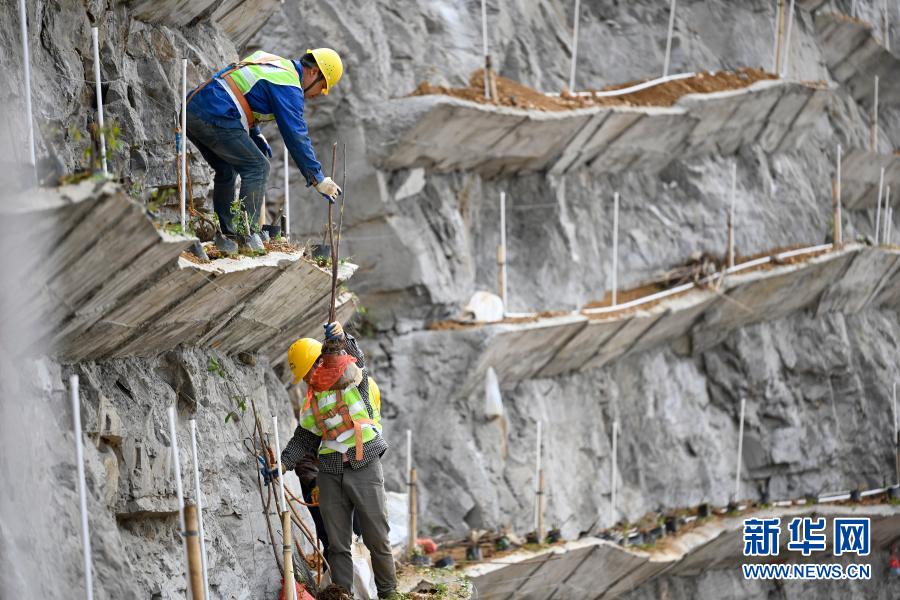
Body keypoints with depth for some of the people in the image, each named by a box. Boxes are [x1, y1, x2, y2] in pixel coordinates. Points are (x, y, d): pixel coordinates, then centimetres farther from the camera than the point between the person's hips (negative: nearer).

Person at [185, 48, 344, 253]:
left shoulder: (268, 62, 24)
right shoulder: (289, 87, -5)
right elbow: (296, 136, -8)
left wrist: (256, 136, 28)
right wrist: (318, 179, -4)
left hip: (191, 108, 10)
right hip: (215, 118, -10)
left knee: (226, 171, 22)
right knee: (257, 167, 0)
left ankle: (224, 235, 22)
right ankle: (246, 234, -1)